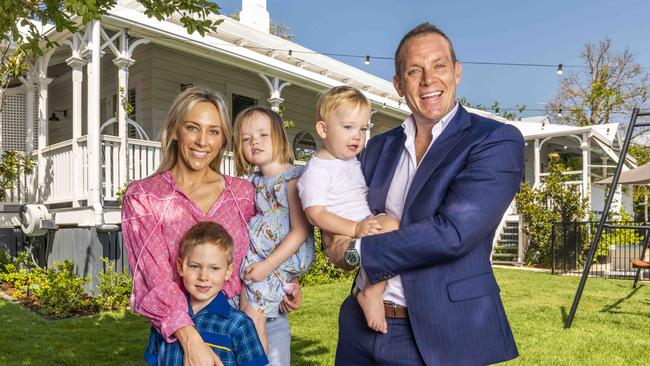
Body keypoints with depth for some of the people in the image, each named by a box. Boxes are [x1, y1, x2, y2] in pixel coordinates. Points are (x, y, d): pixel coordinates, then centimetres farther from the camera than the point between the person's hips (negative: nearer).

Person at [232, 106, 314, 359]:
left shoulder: (293, 178, -11)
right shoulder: (251, 182, 10)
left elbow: (300, 232, -16)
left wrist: (268, 265, -18)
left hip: (282, 260, -6)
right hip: (253, 260, 6)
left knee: (253, 317, -10)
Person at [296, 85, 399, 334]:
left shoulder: (354, 162, 15)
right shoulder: (316, 170, -11)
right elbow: (316, 214, -19)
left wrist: (370, 221, 10)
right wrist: (355, 228, -28)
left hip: (365, 227, 9)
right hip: (340, 239, -9)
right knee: (390, 227, -29)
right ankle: (372, 293, -17)